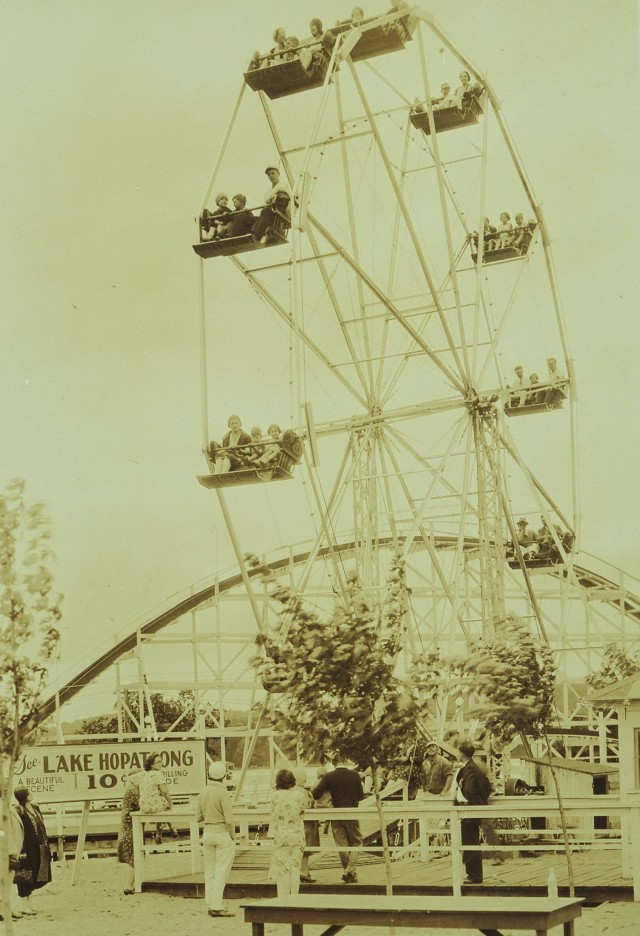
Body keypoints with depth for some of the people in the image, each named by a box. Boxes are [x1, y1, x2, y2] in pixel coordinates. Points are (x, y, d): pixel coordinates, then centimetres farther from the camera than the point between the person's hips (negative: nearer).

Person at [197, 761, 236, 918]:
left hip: (207, 833, 6)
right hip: (223, 834, -6)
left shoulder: (203, 793, 4)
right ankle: (217, 906, -4)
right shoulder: (223, 793, -15)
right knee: (221, 872, -2)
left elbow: (198, 818, 9)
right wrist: (233, 836, -4)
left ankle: (210, 905, 15)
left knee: (210, 872, 12)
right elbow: (229, 820, -17)